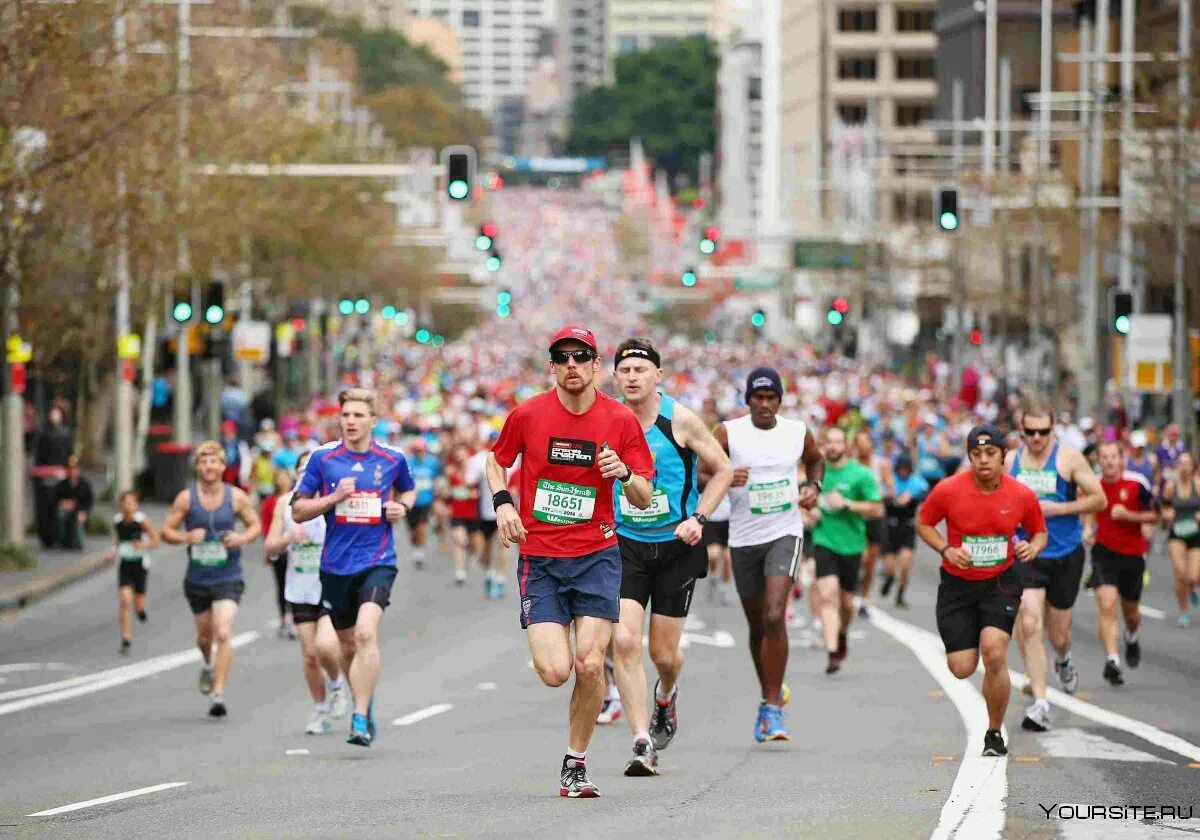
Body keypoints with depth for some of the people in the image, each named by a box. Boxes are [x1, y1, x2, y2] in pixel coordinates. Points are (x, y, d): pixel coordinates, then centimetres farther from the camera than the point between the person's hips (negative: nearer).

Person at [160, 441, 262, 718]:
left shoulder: (236, 497, -4)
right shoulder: (186, 498, -5)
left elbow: (256, 524, 8)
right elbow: (166, 530, 1)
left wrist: (243, 538, -13)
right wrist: (186, 537, -19)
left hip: (228, 578, -2)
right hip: (197, 578, 2)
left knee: (223, 634, -17)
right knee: (205, 635, 18)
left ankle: (218, 693, -15)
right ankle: (208, 665, 53)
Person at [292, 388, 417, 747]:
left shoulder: (393, 459, 1)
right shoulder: (323, 458, -1)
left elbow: (409, 489, 23)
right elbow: (298, 510, 2)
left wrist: (402, 507, 1)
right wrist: (334, 497, -14)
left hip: (378, 562, -2)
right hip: (336, 565, 2)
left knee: (366, 633, -23)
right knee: (348, 644, 14)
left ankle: (360, 721, -23)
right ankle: (366, 704, 40)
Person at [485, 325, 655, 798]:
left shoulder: (621, 419, -1)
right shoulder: (528, 414, -2)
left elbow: (644, 500, 3)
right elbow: (497, 461, 16)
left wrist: (626, 475, -19)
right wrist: (502, 502, -2)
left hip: (596, 555, 0)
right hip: (539, 559, 0)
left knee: (589, 665, -11)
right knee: (554, 672, -12)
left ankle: (575, 764, 9)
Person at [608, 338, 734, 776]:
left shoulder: (680, 420, -9)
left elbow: (722, 469, 0)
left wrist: (698, 518, -12)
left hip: (676, 546, -1)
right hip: (624, 546, 1)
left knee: (664, 652, 6)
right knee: (623, 641, -17)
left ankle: (666, 694, 44)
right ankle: (642, 743, -13)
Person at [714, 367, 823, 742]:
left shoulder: (798, 432, 1)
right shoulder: (729, 433, -6)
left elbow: (815, 460, 22)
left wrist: (813, 486, 2)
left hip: (784, 534, -1)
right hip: (743, 539, 1)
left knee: (775, 618, -19)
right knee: (757, 625, 13)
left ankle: (772, 709, -14)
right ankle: (771, 693, 37)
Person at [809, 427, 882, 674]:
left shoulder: (860, 474, -5)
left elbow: (877, 509, -7)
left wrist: (846, 504, -17)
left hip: (851, 543, 0)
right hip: (824, 540, 0)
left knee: (846, 600, 11)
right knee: (827, 594, -18)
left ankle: (842, 635, 43)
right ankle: (832, 653, -23)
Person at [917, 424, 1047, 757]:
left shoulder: (1021, 495, -7)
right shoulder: (948, 490, -12)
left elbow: (1039, 531, 9)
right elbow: (923, 523, 3)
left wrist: (1033, 547, -14)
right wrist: (946, 549, -14)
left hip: (1001, 583, -1)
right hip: (958, 584, 1)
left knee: (994, 653, -22)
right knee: (962, 668, -3)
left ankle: (995, 733, -3)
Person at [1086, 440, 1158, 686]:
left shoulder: (1137, 483, -11)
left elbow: (1155, 515, -4)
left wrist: (1129, 516, -19)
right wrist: (1088, 528, 1)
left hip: (1133, 553, 0)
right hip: (1104, 552, 0)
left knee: (1131, 610, 15)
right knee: (1107, 605, -19)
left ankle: (1132, 638, 50)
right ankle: (1112, 660, -21)